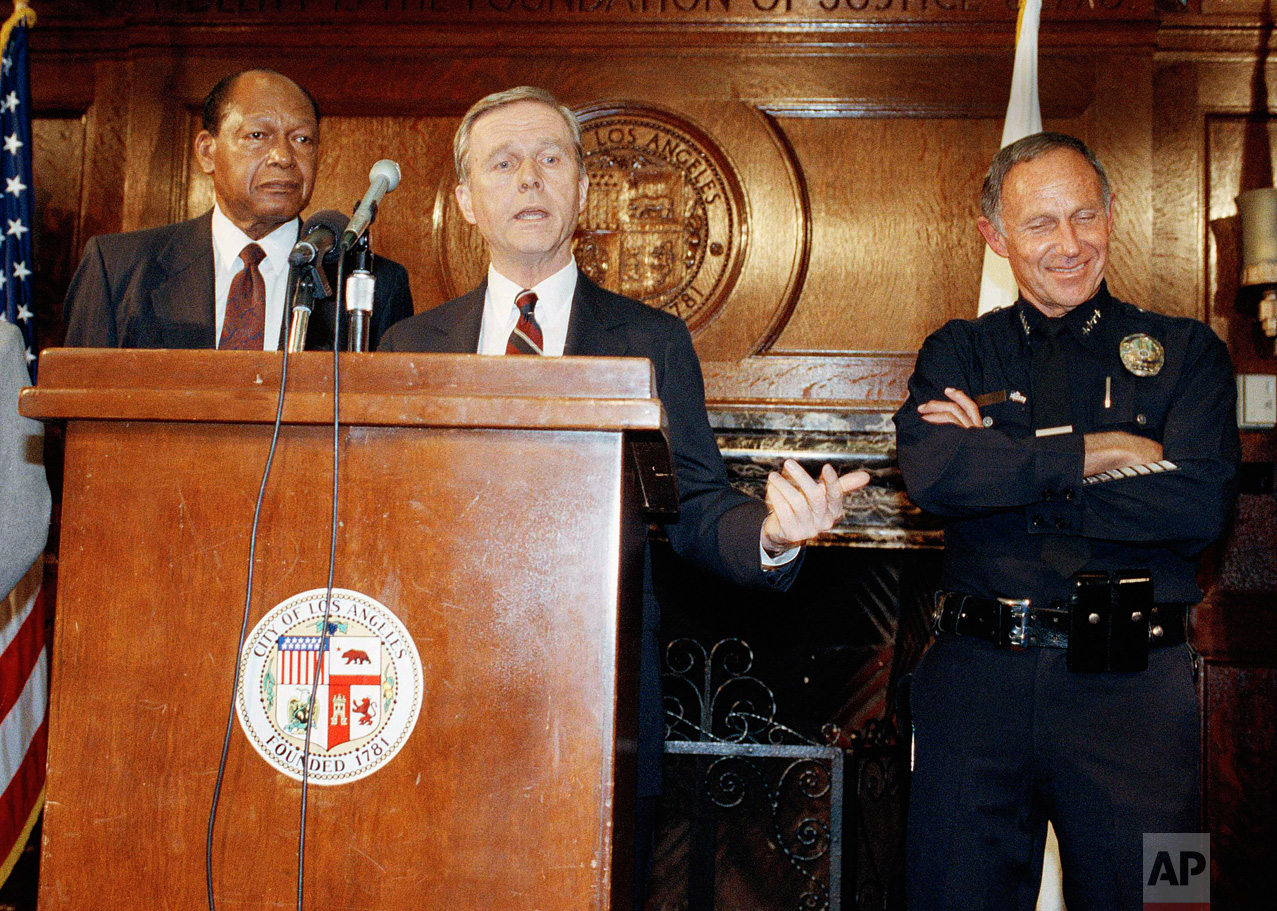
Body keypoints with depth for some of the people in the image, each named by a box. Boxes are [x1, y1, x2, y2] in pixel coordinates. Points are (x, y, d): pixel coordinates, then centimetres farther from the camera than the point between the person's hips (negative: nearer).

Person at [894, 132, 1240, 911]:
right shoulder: (959, 352, 10)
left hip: (1130, 682, -1)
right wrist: (1099, 452, -10)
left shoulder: (1184, 352, 8)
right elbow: (929, 470, -11)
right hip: (977, 675, 1)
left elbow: (1203, 503, -9)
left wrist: (1002, 469, -9)